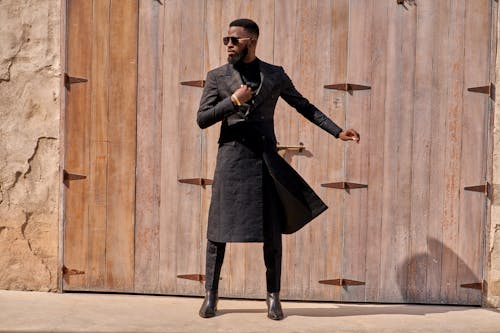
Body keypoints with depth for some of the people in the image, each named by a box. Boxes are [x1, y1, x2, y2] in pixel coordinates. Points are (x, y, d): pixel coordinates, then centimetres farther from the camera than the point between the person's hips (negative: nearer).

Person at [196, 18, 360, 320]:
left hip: (265, 159, 1)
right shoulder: (217, 76, 5)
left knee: (272, 231, 2)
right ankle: (211, 294, 14)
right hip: (231, 158, 0)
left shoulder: (275, 75, 7)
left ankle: (273, 296, 13)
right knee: (219, 229, 0)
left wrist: (337, 131, 8)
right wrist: (233, 101, -13)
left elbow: (304, 106, 14)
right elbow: (202, 119, 0)